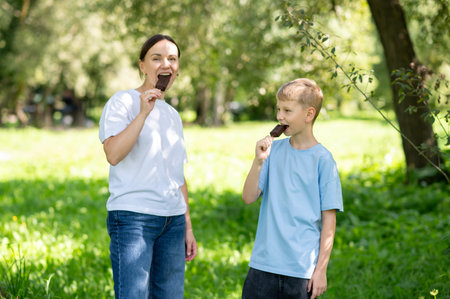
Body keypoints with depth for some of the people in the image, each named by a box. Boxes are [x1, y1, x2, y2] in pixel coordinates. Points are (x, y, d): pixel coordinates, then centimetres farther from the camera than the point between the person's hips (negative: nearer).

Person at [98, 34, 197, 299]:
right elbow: (113, 154, -17)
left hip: (173, 220, 7)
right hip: (132, 217, -6)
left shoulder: (172, 115, 18)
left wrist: (188, 227, 18)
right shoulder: (122, 102, -1)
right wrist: (143, 113, -19)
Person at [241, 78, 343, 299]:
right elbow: (248, 198, 2)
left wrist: (321, 268, -6)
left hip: (302, 269, -3)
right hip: (263, 263, 3)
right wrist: (259, 161, -13)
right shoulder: (274, 150, 6)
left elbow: (329, 219, -4)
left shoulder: (322, 159, -5)